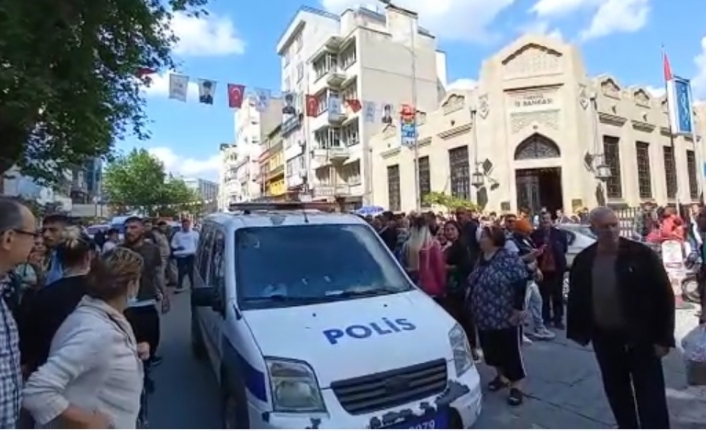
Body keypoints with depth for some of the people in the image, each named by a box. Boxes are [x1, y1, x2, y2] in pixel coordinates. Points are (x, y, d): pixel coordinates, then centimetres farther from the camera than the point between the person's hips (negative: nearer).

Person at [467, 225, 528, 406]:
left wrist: (518, 308, -19)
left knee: (511, 351, 3)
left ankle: (516, 386, 17)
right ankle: (501, 376, 36)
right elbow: (473, 284, 16)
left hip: (506, 317, -7)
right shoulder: (481, 260, 9)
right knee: (491, 350, 17)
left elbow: (520, 284, -18)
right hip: (484, 317, 7)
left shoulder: (510, 259, -14)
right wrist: (472, 307, 17)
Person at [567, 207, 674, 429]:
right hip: (604, 339, 3)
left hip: (641, 338, -3)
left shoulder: (642, 254, -11)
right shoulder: (583, 261, -3)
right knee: (617, 393, 19)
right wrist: (579, 333, 4)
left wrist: (663, 337, -10)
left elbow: (664, 296, -8)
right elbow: (575, 299, 5)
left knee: (650, 397, 5)